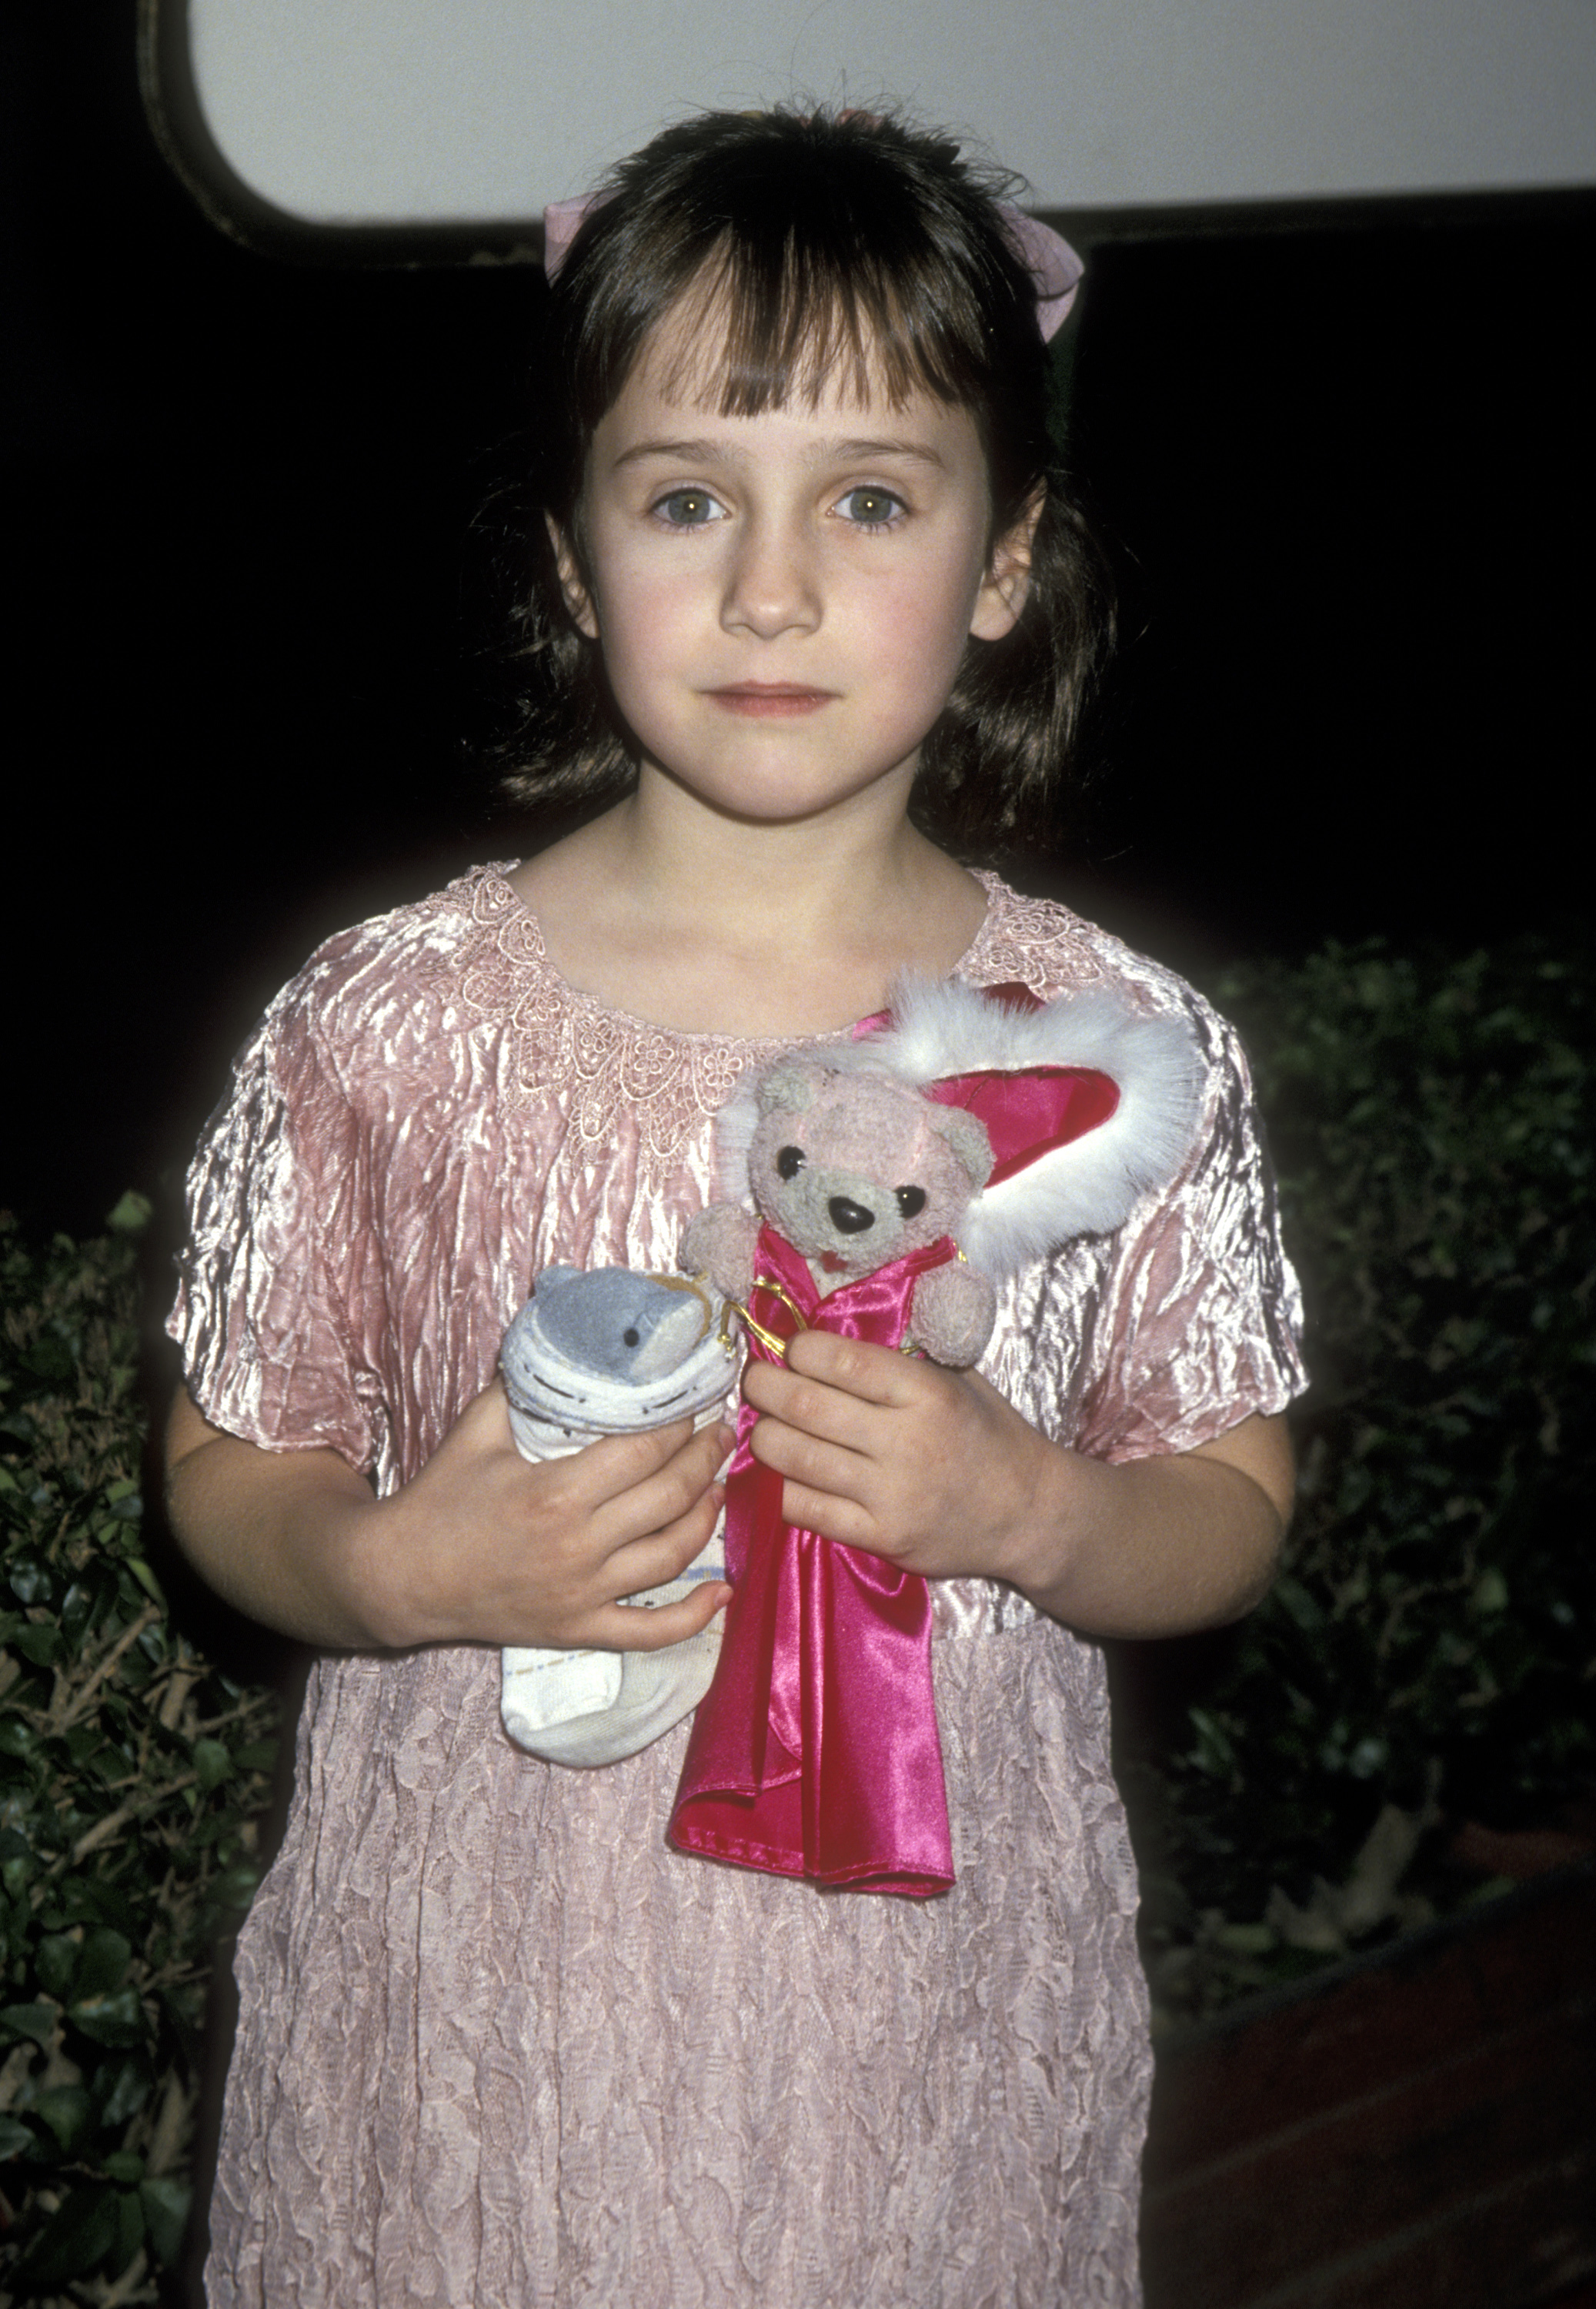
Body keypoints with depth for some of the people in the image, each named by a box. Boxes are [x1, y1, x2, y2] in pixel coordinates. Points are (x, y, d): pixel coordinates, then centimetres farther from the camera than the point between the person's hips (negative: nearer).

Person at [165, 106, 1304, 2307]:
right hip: (477, 2002, 0)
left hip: (933, 2003, 1)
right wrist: (406, 1568, -20)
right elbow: (230, 1477, 0)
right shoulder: (380, 1028, -9)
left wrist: (1032, 1514, -18)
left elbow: (1231, 1509, 2)